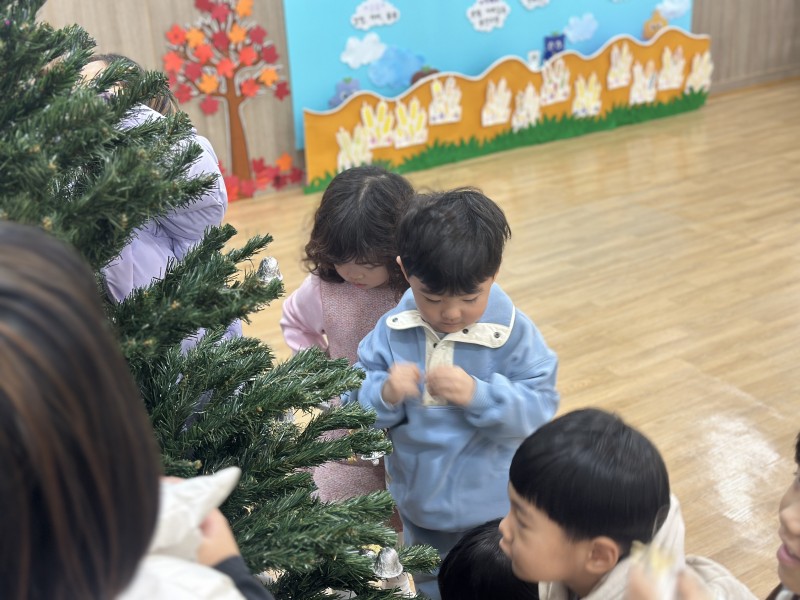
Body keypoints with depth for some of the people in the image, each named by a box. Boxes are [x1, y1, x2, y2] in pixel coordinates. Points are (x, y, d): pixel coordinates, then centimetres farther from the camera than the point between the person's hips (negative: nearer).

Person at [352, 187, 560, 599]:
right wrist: (385, 394, -32)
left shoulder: (514, 333, -18)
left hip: (493, 508, -2)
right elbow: (358, 408, -9)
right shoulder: (392, 331, -13)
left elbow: (540, 408, -20)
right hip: (420, 506, 3)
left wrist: (477, 395, -34)